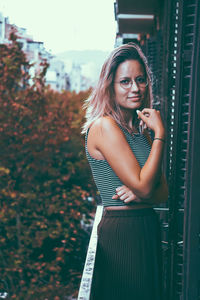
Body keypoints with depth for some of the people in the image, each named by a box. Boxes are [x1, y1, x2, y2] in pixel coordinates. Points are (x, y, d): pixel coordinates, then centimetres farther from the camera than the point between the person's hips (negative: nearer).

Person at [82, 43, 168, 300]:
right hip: (121, 233, -8)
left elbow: (162, 192, 9)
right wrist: (159, 134, -14)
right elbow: (143, 185, -19)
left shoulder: (140, 128, 11)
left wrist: (141, 194, -13)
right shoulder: (105, 126, -14)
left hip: (148, 230, 8)